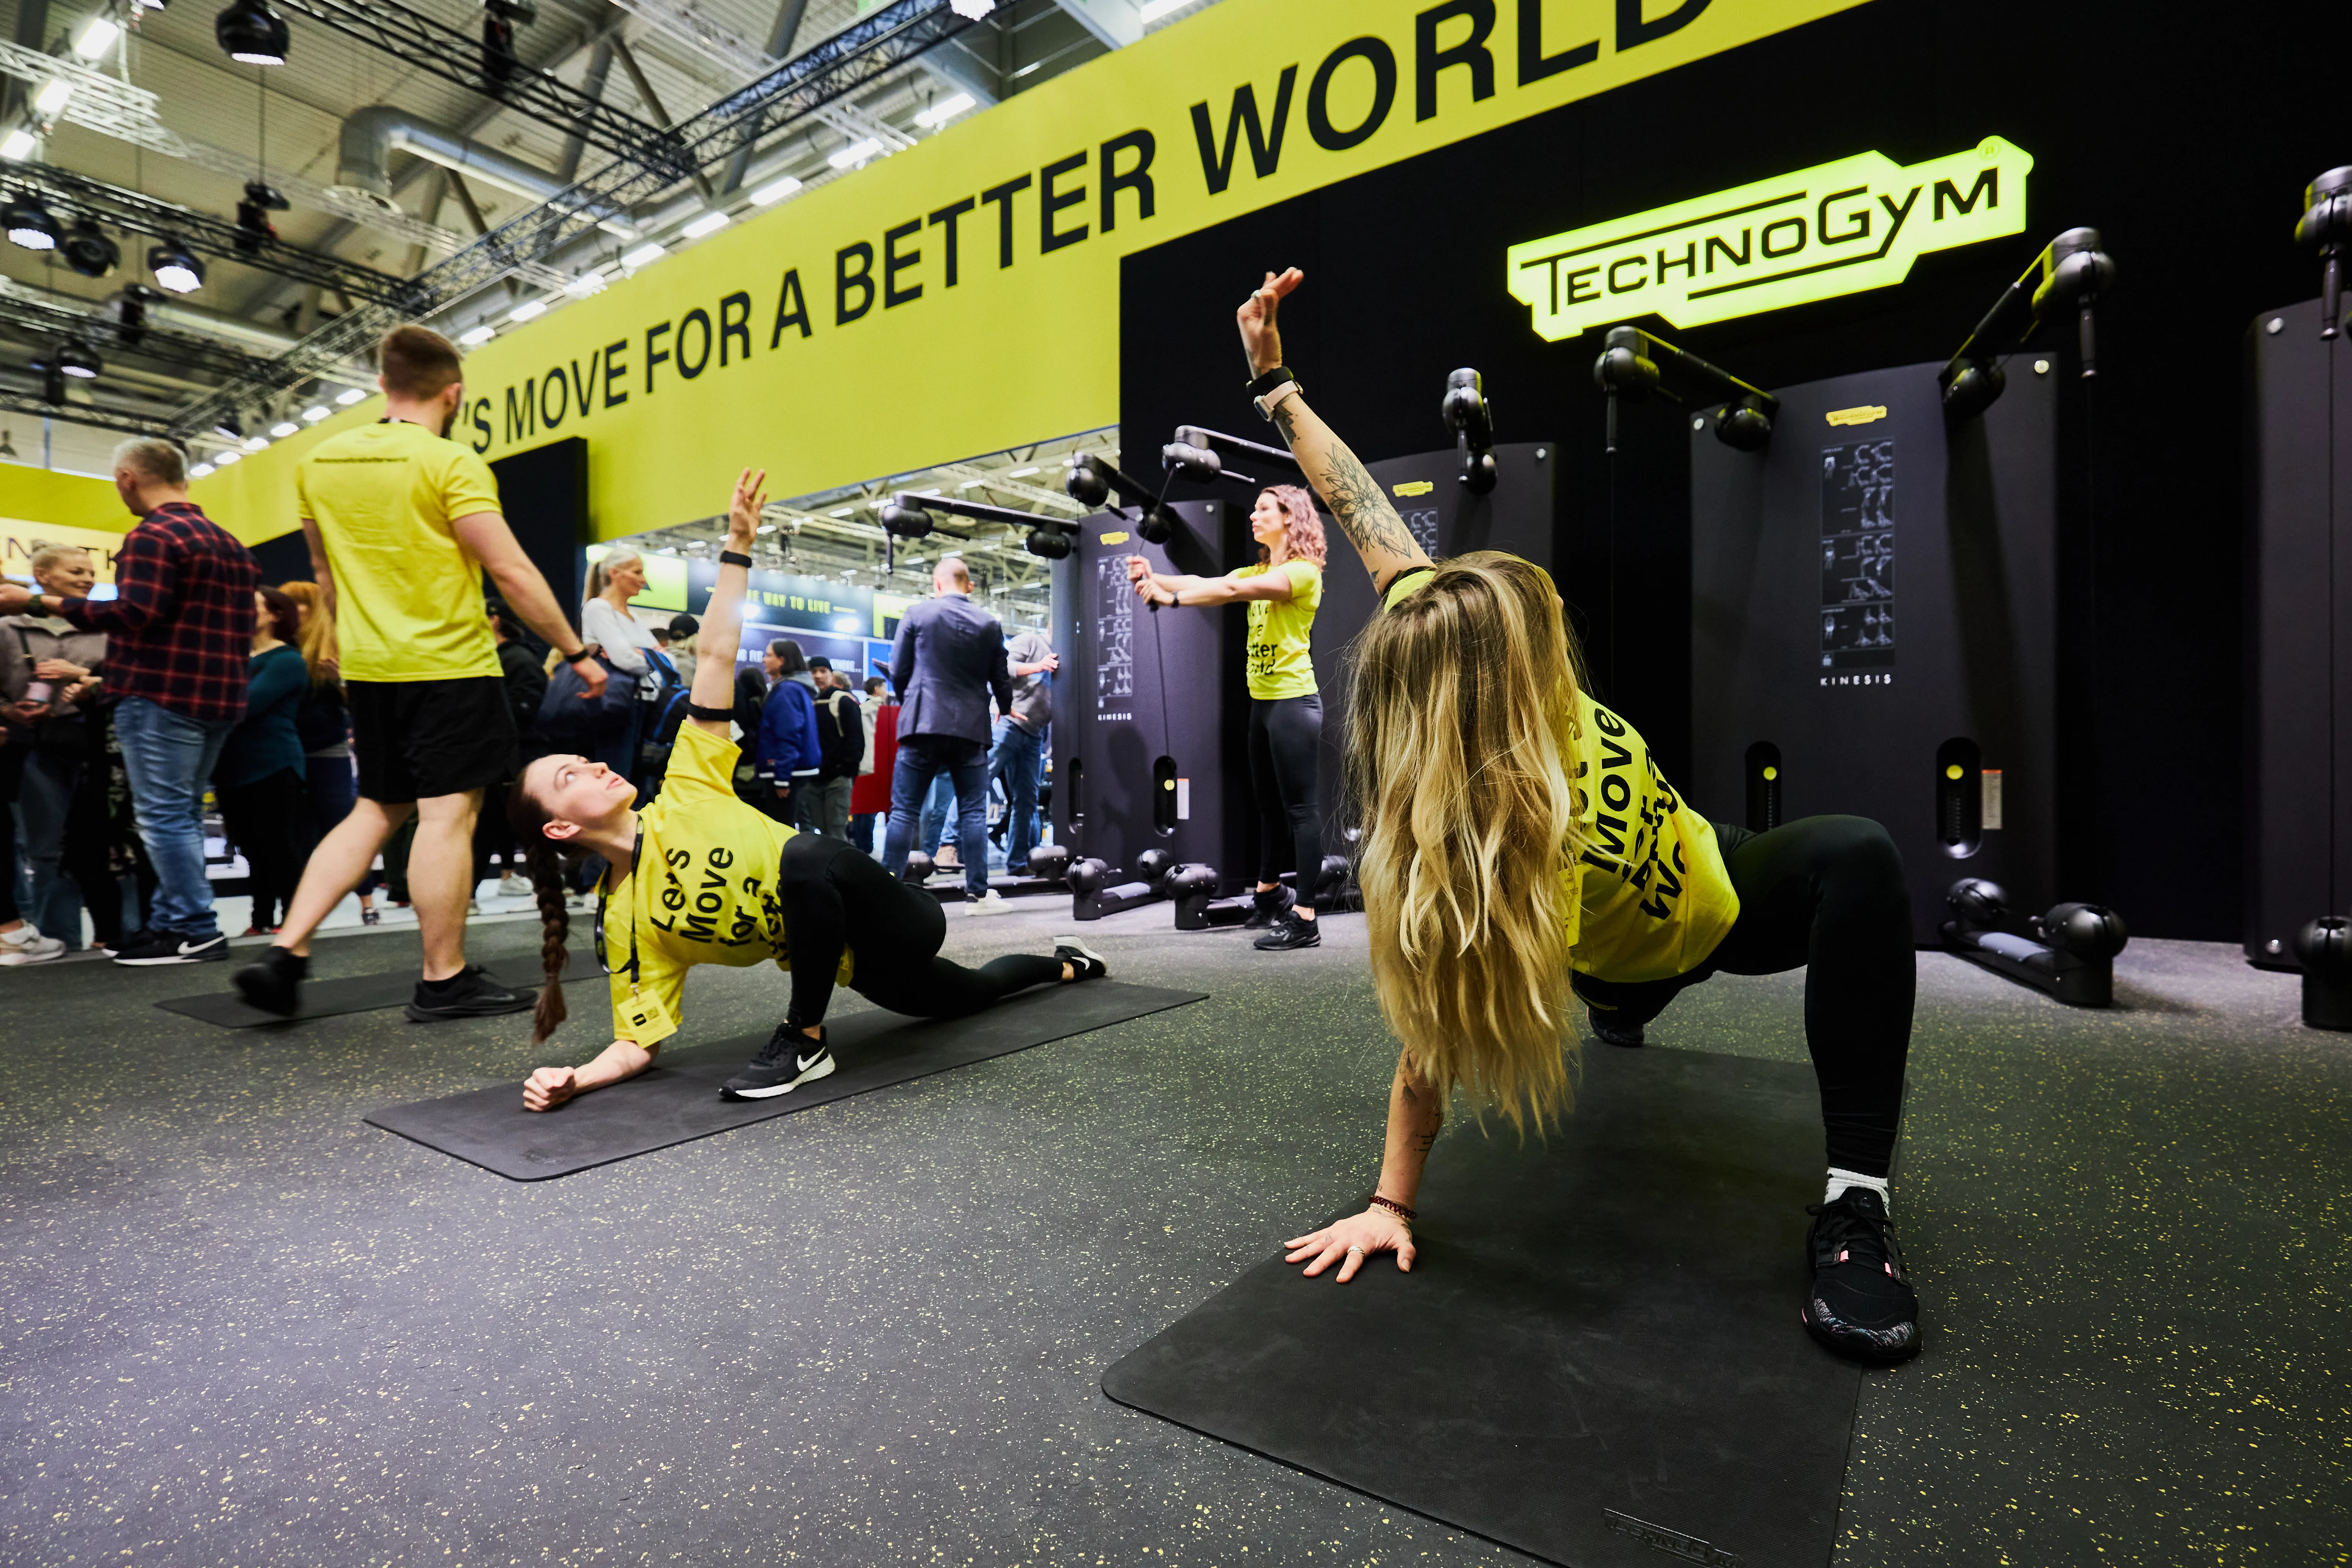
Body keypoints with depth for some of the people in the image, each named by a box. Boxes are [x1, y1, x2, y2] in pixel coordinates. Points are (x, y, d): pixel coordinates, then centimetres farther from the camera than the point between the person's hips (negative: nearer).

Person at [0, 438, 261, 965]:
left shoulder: (153, 536, -10)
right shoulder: (229, 542, 17)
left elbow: (133, 615, -20)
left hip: (162, 694, -9)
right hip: (219, 697, 9)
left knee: (165, 815, -5)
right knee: (182, 814, 13)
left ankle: (196, 932, -5)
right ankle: (173, 920, 16)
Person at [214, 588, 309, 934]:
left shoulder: (287, 661, -6)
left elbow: (246, 704, -18)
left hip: (273, 769, -8)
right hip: (232, 769, 8)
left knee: (277, 847, -4)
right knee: (254, 850, 13)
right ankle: (262, 922, 21)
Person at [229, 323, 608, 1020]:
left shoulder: (319, 462, 11)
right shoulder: (451, 463, -11)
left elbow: (325, 570, 20)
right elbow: (512, 572, -16)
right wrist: (576, 652, -10)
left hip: (370, 667, 7)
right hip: (450, 664, -7)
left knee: (376, 810, 17)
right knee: (448, 814, -3)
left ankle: (285, 951, 11)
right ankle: (444, 981, 2)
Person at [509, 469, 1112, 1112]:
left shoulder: (684, 793, -9)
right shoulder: (624, 923, -6)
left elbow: (717, 655, -12)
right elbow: (640, 1041, -6)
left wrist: (737, 547, -18)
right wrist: (575, 1080, -25)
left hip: (897, 923, -3)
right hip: (862, 966, 3)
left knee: (803, 854, -36)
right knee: (963, 996, 27)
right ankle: (1066, 965, 60)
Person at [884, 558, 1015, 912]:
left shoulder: (917, 614, 1)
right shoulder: (990, 624, 5)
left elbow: (898, 670, 4)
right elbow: (1001, 680, 11)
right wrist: (1007, 709, 32)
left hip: (923, 724, -1)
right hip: (971, 728, 1)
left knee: (904, 811, 3)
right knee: (973, 812, 6)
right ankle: (978, 893, 7)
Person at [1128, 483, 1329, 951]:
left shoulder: (1303, 572, -10)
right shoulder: (1257, 571, 17)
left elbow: (1234, 590, -23)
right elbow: (1207, 583, 3)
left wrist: (1171, 597, -26)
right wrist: (1156, 578, -13)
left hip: (1295, 701, -9)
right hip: (1262, 700, 9)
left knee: (1302, 808, -7)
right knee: (1269, 803, 17)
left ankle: (1305, 919, -5)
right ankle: (1270, 895, 32)